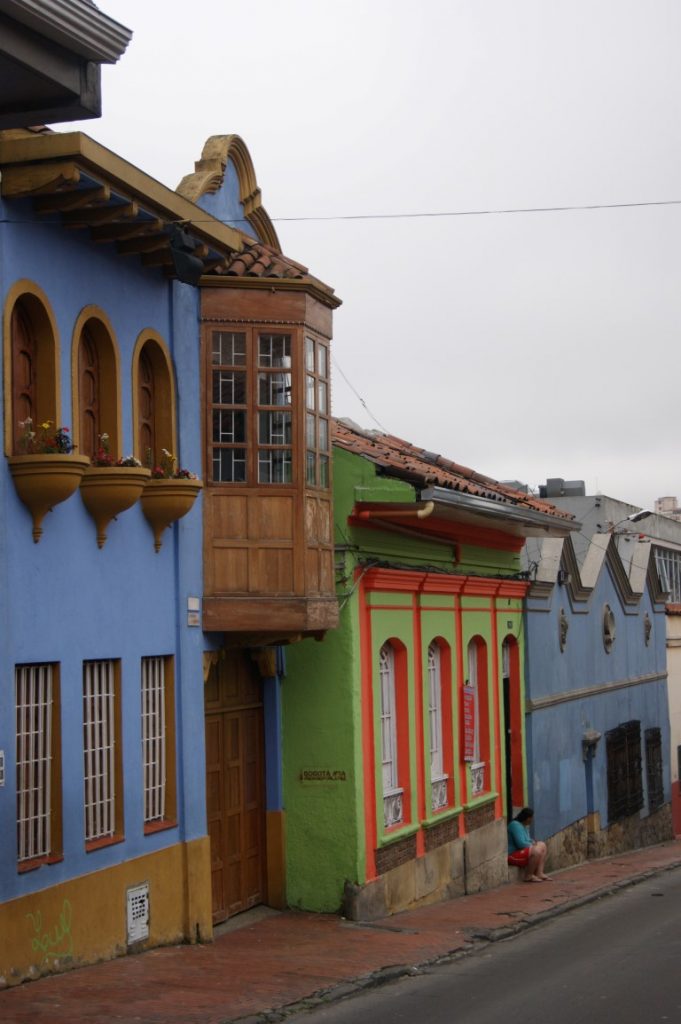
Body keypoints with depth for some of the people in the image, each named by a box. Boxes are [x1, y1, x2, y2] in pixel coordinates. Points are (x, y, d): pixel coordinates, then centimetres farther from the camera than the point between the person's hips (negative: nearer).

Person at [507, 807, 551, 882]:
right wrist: (532, 845, -9)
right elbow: (521, 843, -27)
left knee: (542, 846, 8)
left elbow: (527, 839, 25)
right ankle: (528, 876, -17)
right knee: (536, 851, -28)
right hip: (513, 854, -12)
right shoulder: (515, 825, -21)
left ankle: (539, 873, -2)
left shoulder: (524, 825, 13)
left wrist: (533, 842, 3)